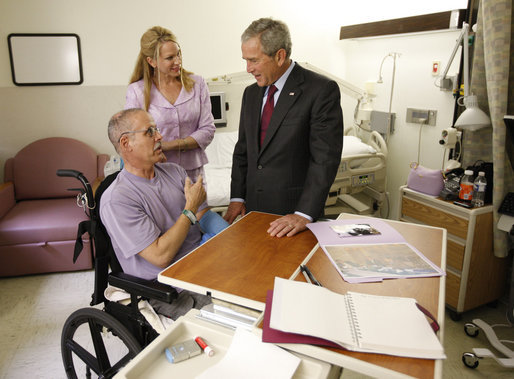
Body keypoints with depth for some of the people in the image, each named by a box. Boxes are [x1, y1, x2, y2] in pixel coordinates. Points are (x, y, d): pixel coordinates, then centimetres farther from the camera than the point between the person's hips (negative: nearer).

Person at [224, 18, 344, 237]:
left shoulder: (322, 90, -11)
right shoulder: (251, 93, 10)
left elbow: (325, 158, -16)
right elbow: (242, 150, 13)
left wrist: (304, 214, -22)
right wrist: (237, 197, 5)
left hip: (294, 210, -5)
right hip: (253, 208, 6)